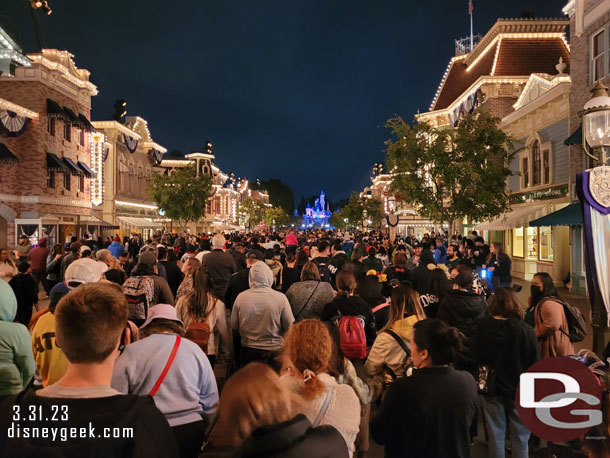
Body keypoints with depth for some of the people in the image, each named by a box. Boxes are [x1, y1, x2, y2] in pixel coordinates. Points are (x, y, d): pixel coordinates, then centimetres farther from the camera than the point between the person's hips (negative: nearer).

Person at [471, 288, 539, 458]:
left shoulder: (481, 327, -13)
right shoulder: (526, 330, -17)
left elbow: (475, 357, -3)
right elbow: (534, 364, -7)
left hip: (491, 388, 1)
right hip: (520, 390, -1)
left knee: (496, 437, 14)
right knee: (520, 438, 14)